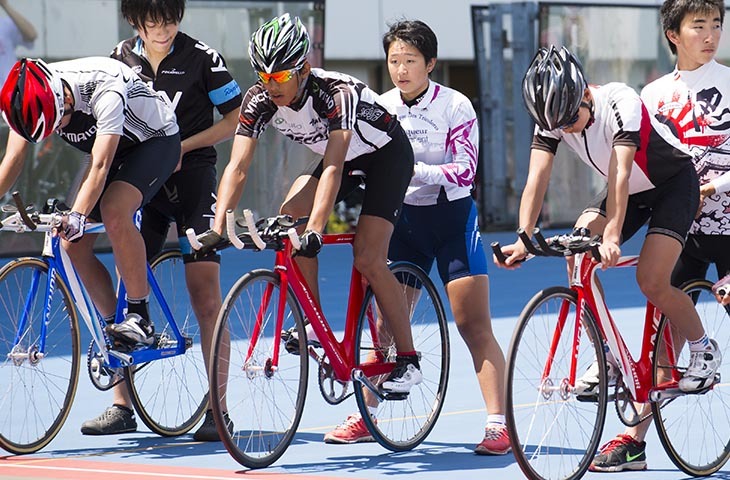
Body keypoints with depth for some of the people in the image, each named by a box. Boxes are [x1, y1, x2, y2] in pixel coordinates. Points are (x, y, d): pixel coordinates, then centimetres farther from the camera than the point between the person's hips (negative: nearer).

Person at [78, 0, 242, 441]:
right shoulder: (121, 59, 7)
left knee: (205, 295, -7)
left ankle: (218, 410, -4)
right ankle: (122, 406, 7)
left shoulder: (201, 58, -5)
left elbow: (236, 118, -1)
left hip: (192, 178, -4)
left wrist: (182, 146, -11)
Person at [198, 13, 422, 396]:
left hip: (386, 154, -6)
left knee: (367, 259, -18)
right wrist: (217, 228, -39)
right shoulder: (258, 101, -22)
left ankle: (408, 360, -8)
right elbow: (237, 167, -26)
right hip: (342, 156, 6)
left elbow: (333, 169, -45)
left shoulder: (336, 92, -37)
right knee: (288, 220, -18)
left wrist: (314, 232, -55)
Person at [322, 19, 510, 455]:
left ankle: (498, 424, -9)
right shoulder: (381, 107, 1)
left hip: (452, 219, -4)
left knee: (474, 325, -8)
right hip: (404, 219, 4)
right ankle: (364, 417, 13)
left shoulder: (456, 107, -12)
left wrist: (414, 170, -30)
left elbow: (465, 170, -19)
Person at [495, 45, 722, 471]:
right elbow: (537, 179, -24)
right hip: (630, 192, 6)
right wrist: (523, 239, -38)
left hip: (674, 184, -6)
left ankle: (704, 349, 6)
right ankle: (607, 358, -5)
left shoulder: (620, 103, -33)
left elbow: (620, 171, -43)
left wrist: (612, 235, -53)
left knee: (651, 281, -21)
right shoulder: (554, 118, -17)